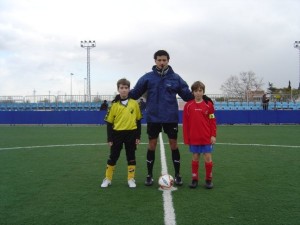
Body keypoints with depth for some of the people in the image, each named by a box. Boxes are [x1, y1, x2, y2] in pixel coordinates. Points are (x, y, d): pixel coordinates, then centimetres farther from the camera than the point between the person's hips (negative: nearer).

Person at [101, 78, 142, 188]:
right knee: (113, 157, 8)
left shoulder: (134, 103, -1)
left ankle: (131, 179, 22)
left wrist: (138, 136, 2)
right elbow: (109, 122, 0)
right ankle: (107, 179, 22)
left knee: (131, 157, 9)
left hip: (131, 133, 1)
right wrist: (109, 138, -3)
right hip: (117, 133, 0)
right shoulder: (114, 104, -4)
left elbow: (138, 120, 5)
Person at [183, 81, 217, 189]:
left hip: (207, 138, 0)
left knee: (208, 158, 4)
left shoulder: (208, 104, -1)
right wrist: (186, 138, 0)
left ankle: (209, 179, 17)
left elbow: (212, 121, 1)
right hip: (193, 138, 1)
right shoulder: (188, 105, -1)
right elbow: (185, 123, 1)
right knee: (195, 158, 9)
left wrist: (213, 135, -4)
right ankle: (194, 179, 20)